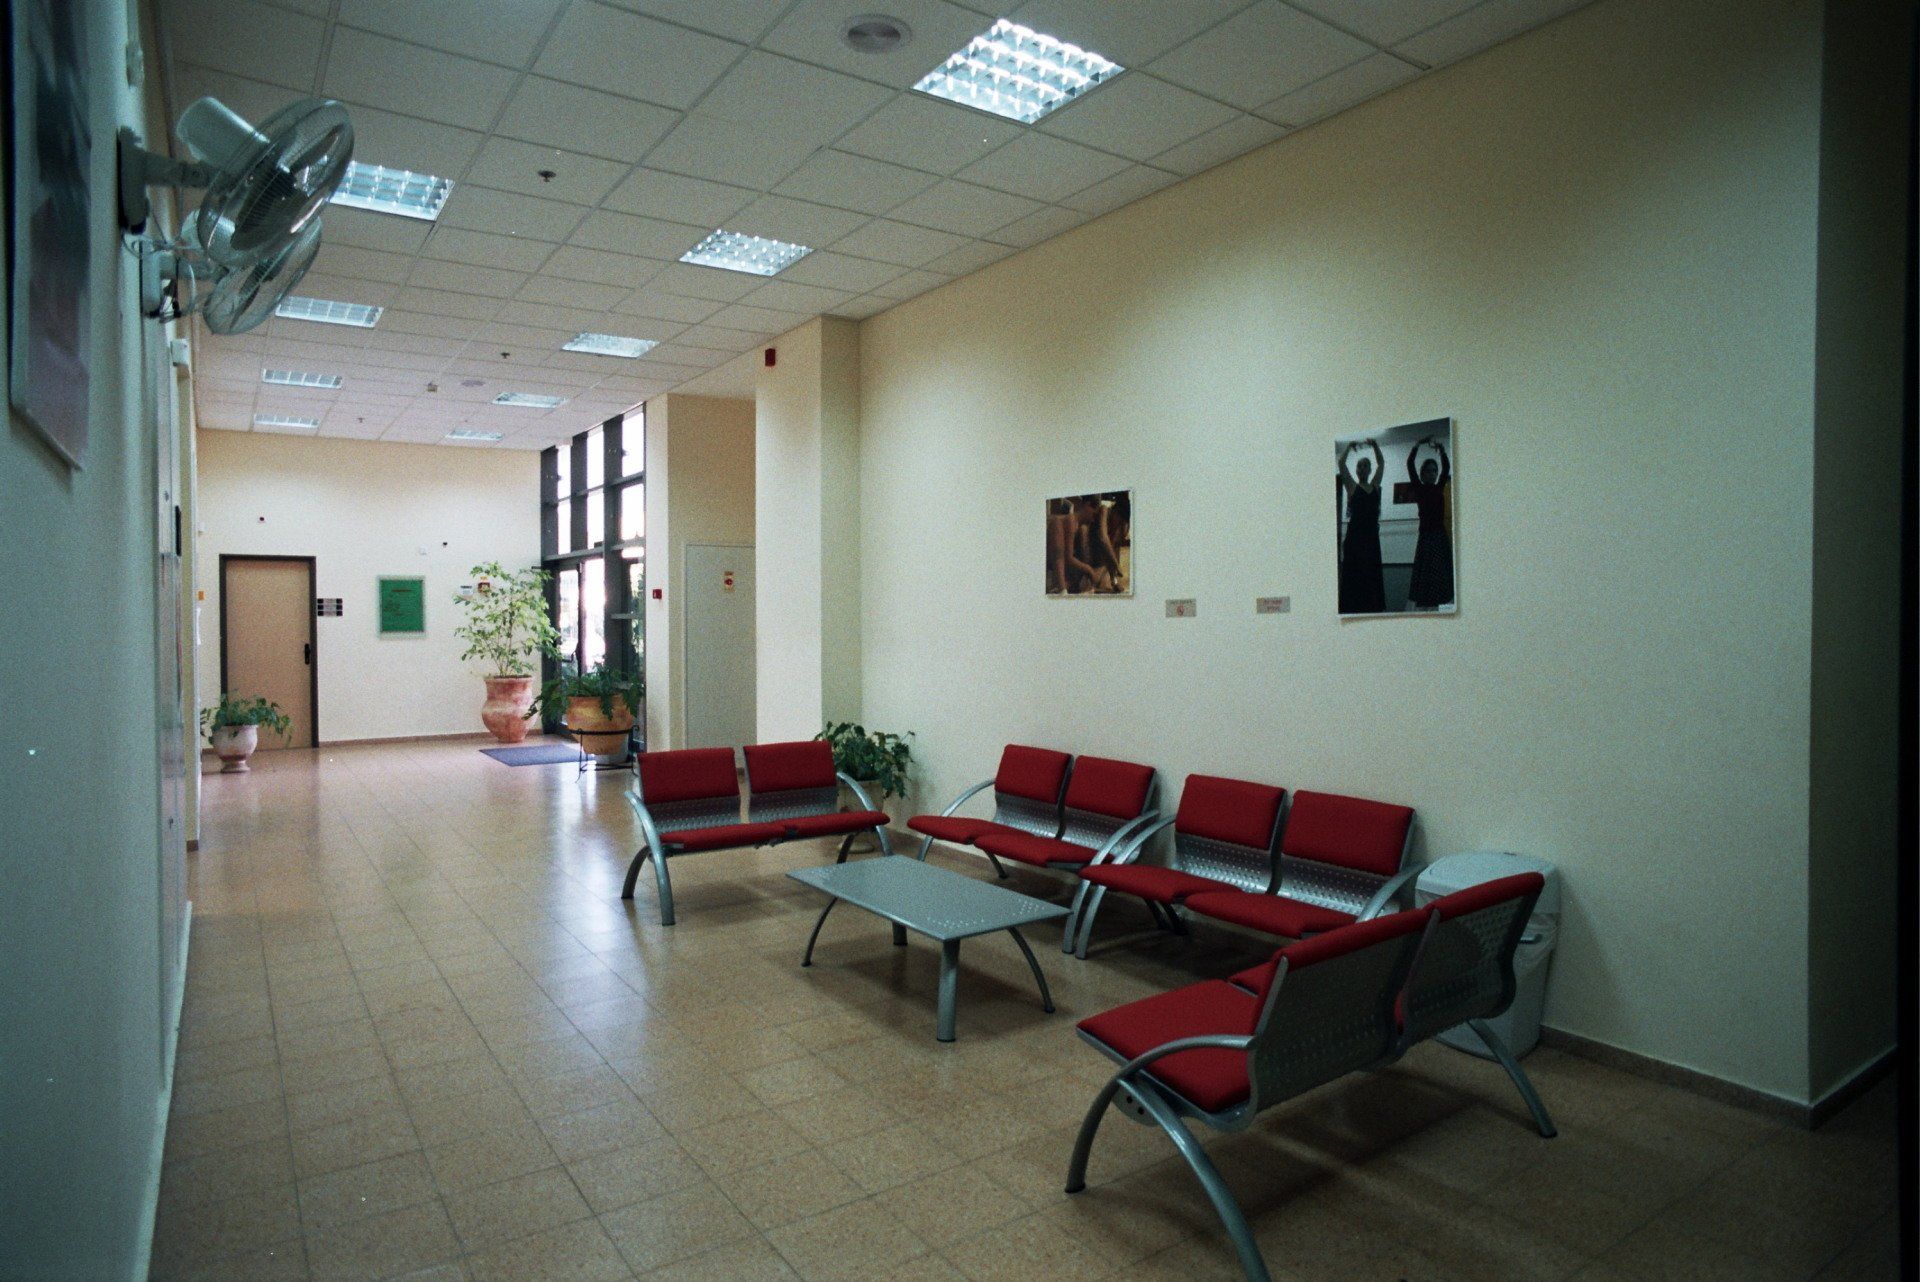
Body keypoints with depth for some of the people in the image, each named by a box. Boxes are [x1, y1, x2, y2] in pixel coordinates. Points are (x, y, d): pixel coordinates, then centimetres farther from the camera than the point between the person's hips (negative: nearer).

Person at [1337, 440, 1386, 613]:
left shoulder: (1375, 486, 14)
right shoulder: (1352, 486, 2)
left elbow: (1381, 463, 14)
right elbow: (1341, 463, -6)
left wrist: (1375, 446, 7)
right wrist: (1349, 446, -2)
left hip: (1372, 535, 5)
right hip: (1355, 536, -5)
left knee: (1372, 574, 7)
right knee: (1354, 574, -6)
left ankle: (1372, 607, 12)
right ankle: (1353, 608, -5)